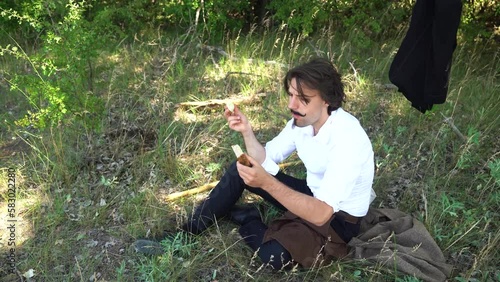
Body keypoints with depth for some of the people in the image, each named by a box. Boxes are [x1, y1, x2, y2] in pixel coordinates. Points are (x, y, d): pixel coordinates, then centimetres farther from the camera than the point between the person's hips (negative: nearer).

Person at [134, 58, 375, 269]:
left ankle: (244, 218, 1)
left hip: (339, 218, -7)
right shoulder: (302, 120, -9)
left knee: (274, 254, -31)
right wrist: (247, 132, -18)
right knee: (240, 170, -2)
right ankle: (186, 234, 9)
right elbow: (265, 161, 0)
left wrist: (266, 182, -46)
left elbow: (321, 214, -38)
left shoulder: (347, 139, -33)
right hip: (313, 195, 7)